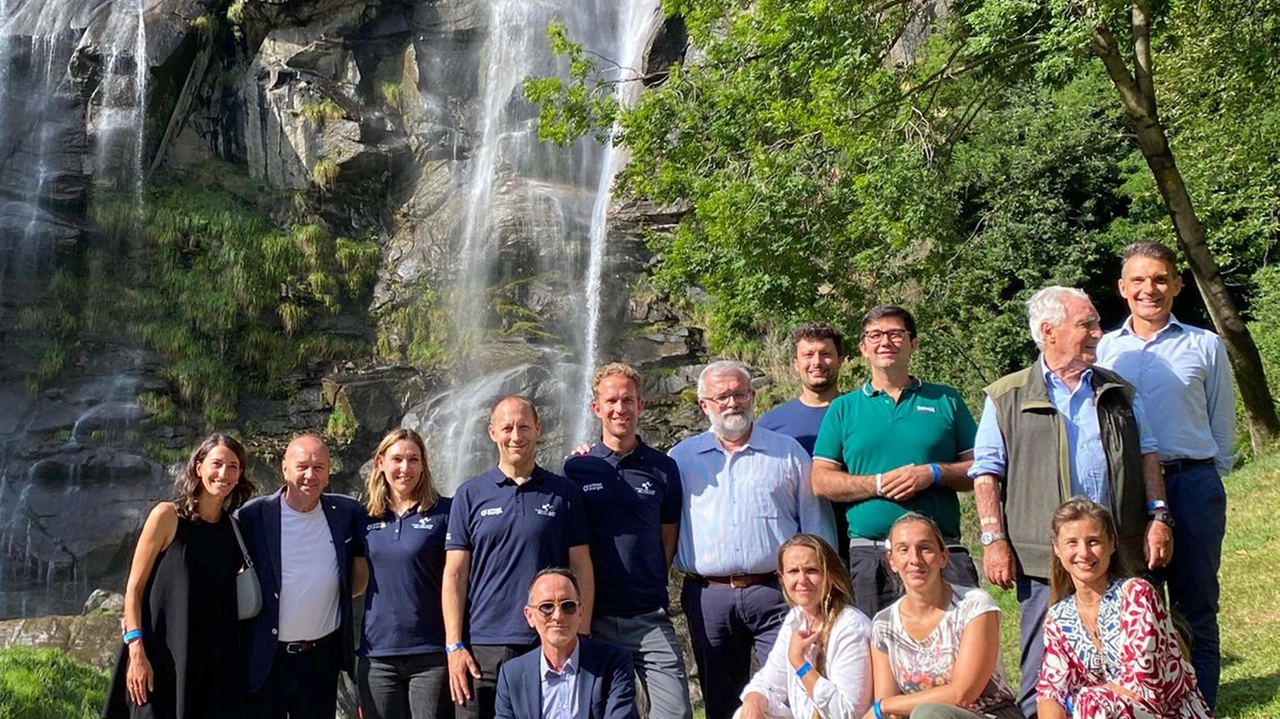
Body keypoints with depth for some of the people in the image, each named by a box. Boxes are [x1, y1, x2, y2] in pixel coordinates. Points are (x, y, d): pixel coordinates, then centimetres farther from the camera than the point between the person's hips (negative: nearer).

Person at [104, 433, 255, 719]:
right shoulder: (167, 516, -5)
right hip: (162, 659, -4)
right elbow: (134, 588, -5)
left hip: (216, 663, 4)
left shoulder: (234, 529, 7)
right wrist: (136, 651, -14)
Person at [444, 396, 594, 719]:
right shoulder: (470, 495, 6)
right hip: (483, 648, 0)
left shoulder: (564, 493, 6)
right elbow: (455, 574, 3)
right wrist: (454, 646, -4)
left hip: (550, 647, 0)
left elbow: (581, 569, 5)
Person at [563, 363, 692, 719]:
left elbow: (669, 537, 13)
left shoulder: (663, 468, 6)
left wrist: (652, 584, 2)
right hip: (594, 616, 0)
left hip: (650, 618, 0)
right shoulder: (576, 469, 4)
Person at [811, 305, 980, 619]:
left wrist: (934, 473, -8)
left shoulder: (946, 401, 14)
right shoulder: (843, 409, 13)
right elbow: (821, 480, 5)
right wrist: (878, 484, -9)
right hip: (868, 555, 0)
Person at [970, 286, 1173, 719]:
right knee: (1045, 671, 1)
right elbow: (986, 473, 2)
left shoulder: (1121, 394, 17)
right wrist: (994, 540, -7)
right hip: (1045, 557, -3)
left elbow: (1146, 456, 17)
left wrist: (1158, 518, 5)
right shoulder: (1006, 398, 4)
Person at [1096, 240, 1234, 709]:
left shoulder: (1205, 346, 7)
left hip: (1192, 486, -1)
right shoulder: (1103, 349, 9)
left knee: (1195, 612, 4)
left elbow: (1222, 428, 11)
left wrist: (1208, 480, 9)